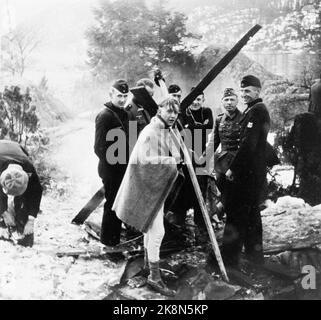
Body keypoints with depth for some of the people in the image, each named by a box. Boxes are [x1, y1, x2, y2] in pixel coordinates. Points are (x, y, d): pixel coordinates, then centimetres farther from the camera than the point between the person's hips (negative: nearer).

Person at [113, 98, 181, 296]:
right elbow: (145, 160, -28)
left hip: (156, 186, 10)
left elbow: (176, 156, 5)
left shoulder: (167, 132, 9)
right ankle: (154, 277, 2)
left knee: (150, 227, 21)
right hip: (147, 186, -10)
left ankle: (149, 266, 37)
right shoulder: (150, 132, -20)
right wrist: (170, 160, -22)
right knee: (156, 230, -7)